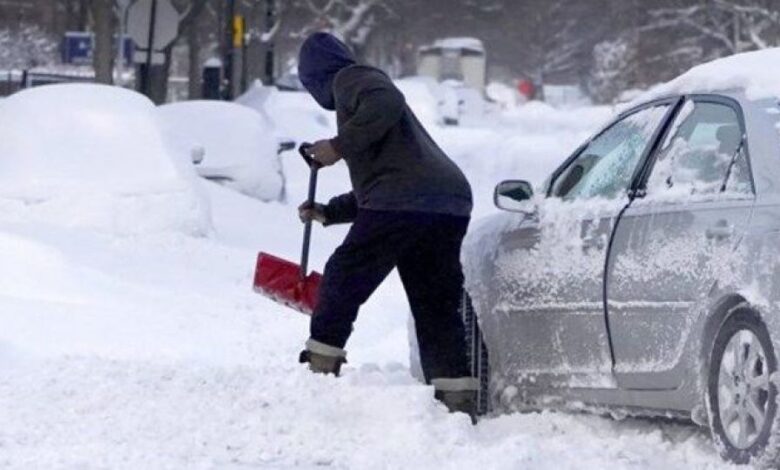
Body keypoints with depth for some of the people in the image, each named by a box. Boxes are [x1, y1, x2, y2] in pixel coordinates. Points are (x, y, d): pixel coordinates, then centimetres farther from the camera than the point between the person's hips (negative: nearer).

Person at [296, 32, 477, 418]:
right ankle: (460, 403, 1)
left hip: (402, 202, -9)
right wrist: (328, 212, 43)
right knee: (437, 309, 8)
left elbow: (385, 104, -20)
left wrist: (339, 146, -13)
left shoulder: (350, 80, 6)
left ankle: (320, 370, 7)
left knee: (343, 280, 5)